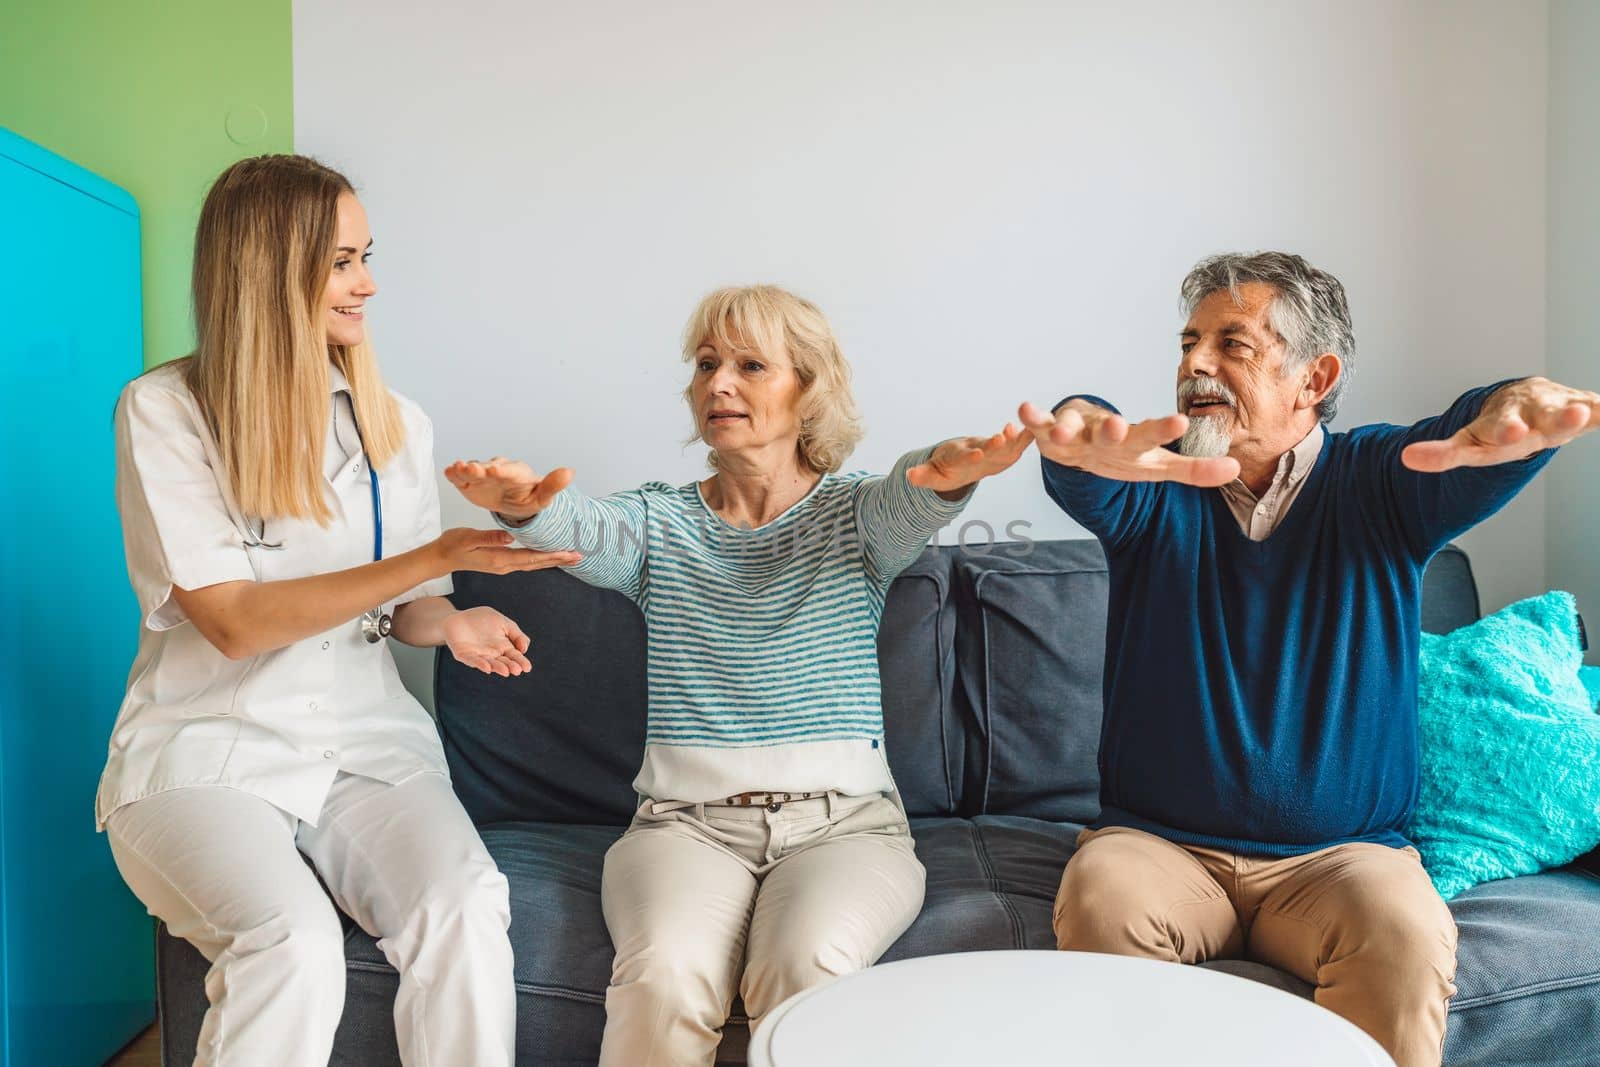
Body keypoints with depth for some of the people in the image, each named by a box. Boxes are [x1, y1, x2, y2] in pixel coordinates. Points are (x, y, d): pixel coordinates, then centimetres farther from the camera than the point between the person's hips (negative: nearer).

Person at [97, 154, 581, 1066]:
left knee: (468, 911, -28)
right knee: (295, 945, -32)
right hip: (211, 747, -2)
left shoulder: (395, 423, 7)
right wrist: (438, 556, -20)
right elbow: (233, 620, -13)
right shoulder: (164, 411, -5)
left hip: (366, 739, 3)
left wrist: (450, 623, -11)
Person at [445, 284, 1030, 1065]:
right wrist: (527, 505, -37)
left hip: (843, 818, -1)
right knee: (664, 976, -27)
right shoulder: (658, 523, 10)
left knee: (809, 967, -30)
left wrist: (947, 472, -42)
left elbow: (908, 504, -16)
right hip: (687, 818, 1)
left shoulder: (852, 514, 7)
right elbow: (585, 529, -12)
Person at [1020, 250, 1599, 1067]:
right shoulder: (1154, 489, 1)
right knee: (1098, 902, -29)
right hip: (1157, 843, 1)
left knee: (1408, 932, -29)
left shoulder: (1380, 485, 1)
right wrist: (1085, 436, -49)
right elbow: (1080, 476, -22)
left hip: (1341, 854, 0)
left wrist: (1517, 414, -47)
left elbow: (1468, 456, -20)